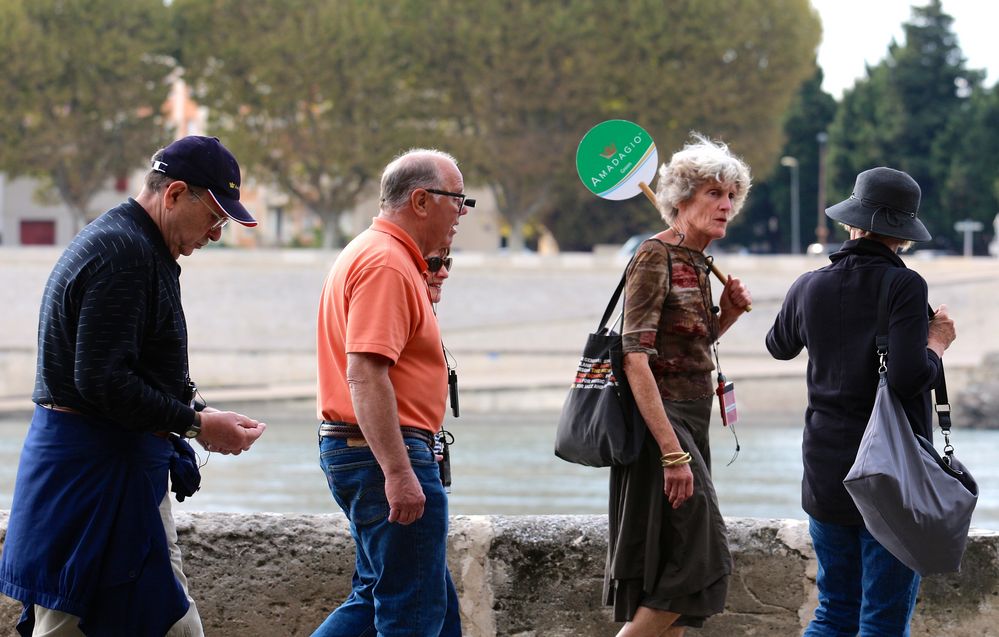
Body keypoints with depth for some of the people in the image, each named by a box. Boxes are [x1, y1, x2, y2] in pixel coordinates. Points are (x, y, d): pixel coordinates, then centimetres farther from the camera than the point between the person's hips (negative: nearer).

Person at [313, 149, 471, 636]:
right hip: (385, 452, -11)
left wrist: (425, 290, 17)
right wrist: (399, 473, -28)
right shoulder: (387, 264, -16)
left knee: (377, 597, 16)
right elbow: (365, 375, -25)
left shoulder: (368, 254, 17)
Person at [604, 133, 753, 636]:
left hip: (690, 423, 9)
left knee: (668, 582, 8)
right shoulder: (655, 258, -13)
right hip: (662, 423, -9)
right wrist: (673, 453, -25)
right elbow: (636, 359, -21)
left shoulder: (698, 264, 13)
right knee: (696, 560, -11)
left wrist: (726, 315, 5)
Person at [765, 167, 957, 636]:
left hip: (825, 471, 5)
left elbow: (779, 346, 23)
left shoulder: (810, 288, 3)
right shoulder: (904, 286, -14)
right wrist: (937, 341, -4)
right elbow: (910, 377, -23)